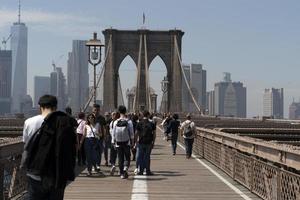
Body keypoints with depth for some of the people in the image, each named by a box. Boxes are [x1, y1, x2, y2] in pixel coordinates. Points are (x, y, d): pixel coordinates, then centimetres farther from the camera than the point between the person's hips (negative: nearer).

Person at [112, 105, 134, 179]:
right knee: (127, 157, 7)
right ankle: (125, 168, -19)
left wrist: (114, 142, 11)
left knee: (120, 158, 9)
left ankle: (122, 173, 11)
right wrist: (131, 142, 5)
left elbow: (113, 133, 2)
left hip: (118, 143, 2)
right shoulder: (128, 122, -6)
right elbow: (131, 133, -4)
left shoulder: (116, 122, -1)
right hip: (126, 142, -2)